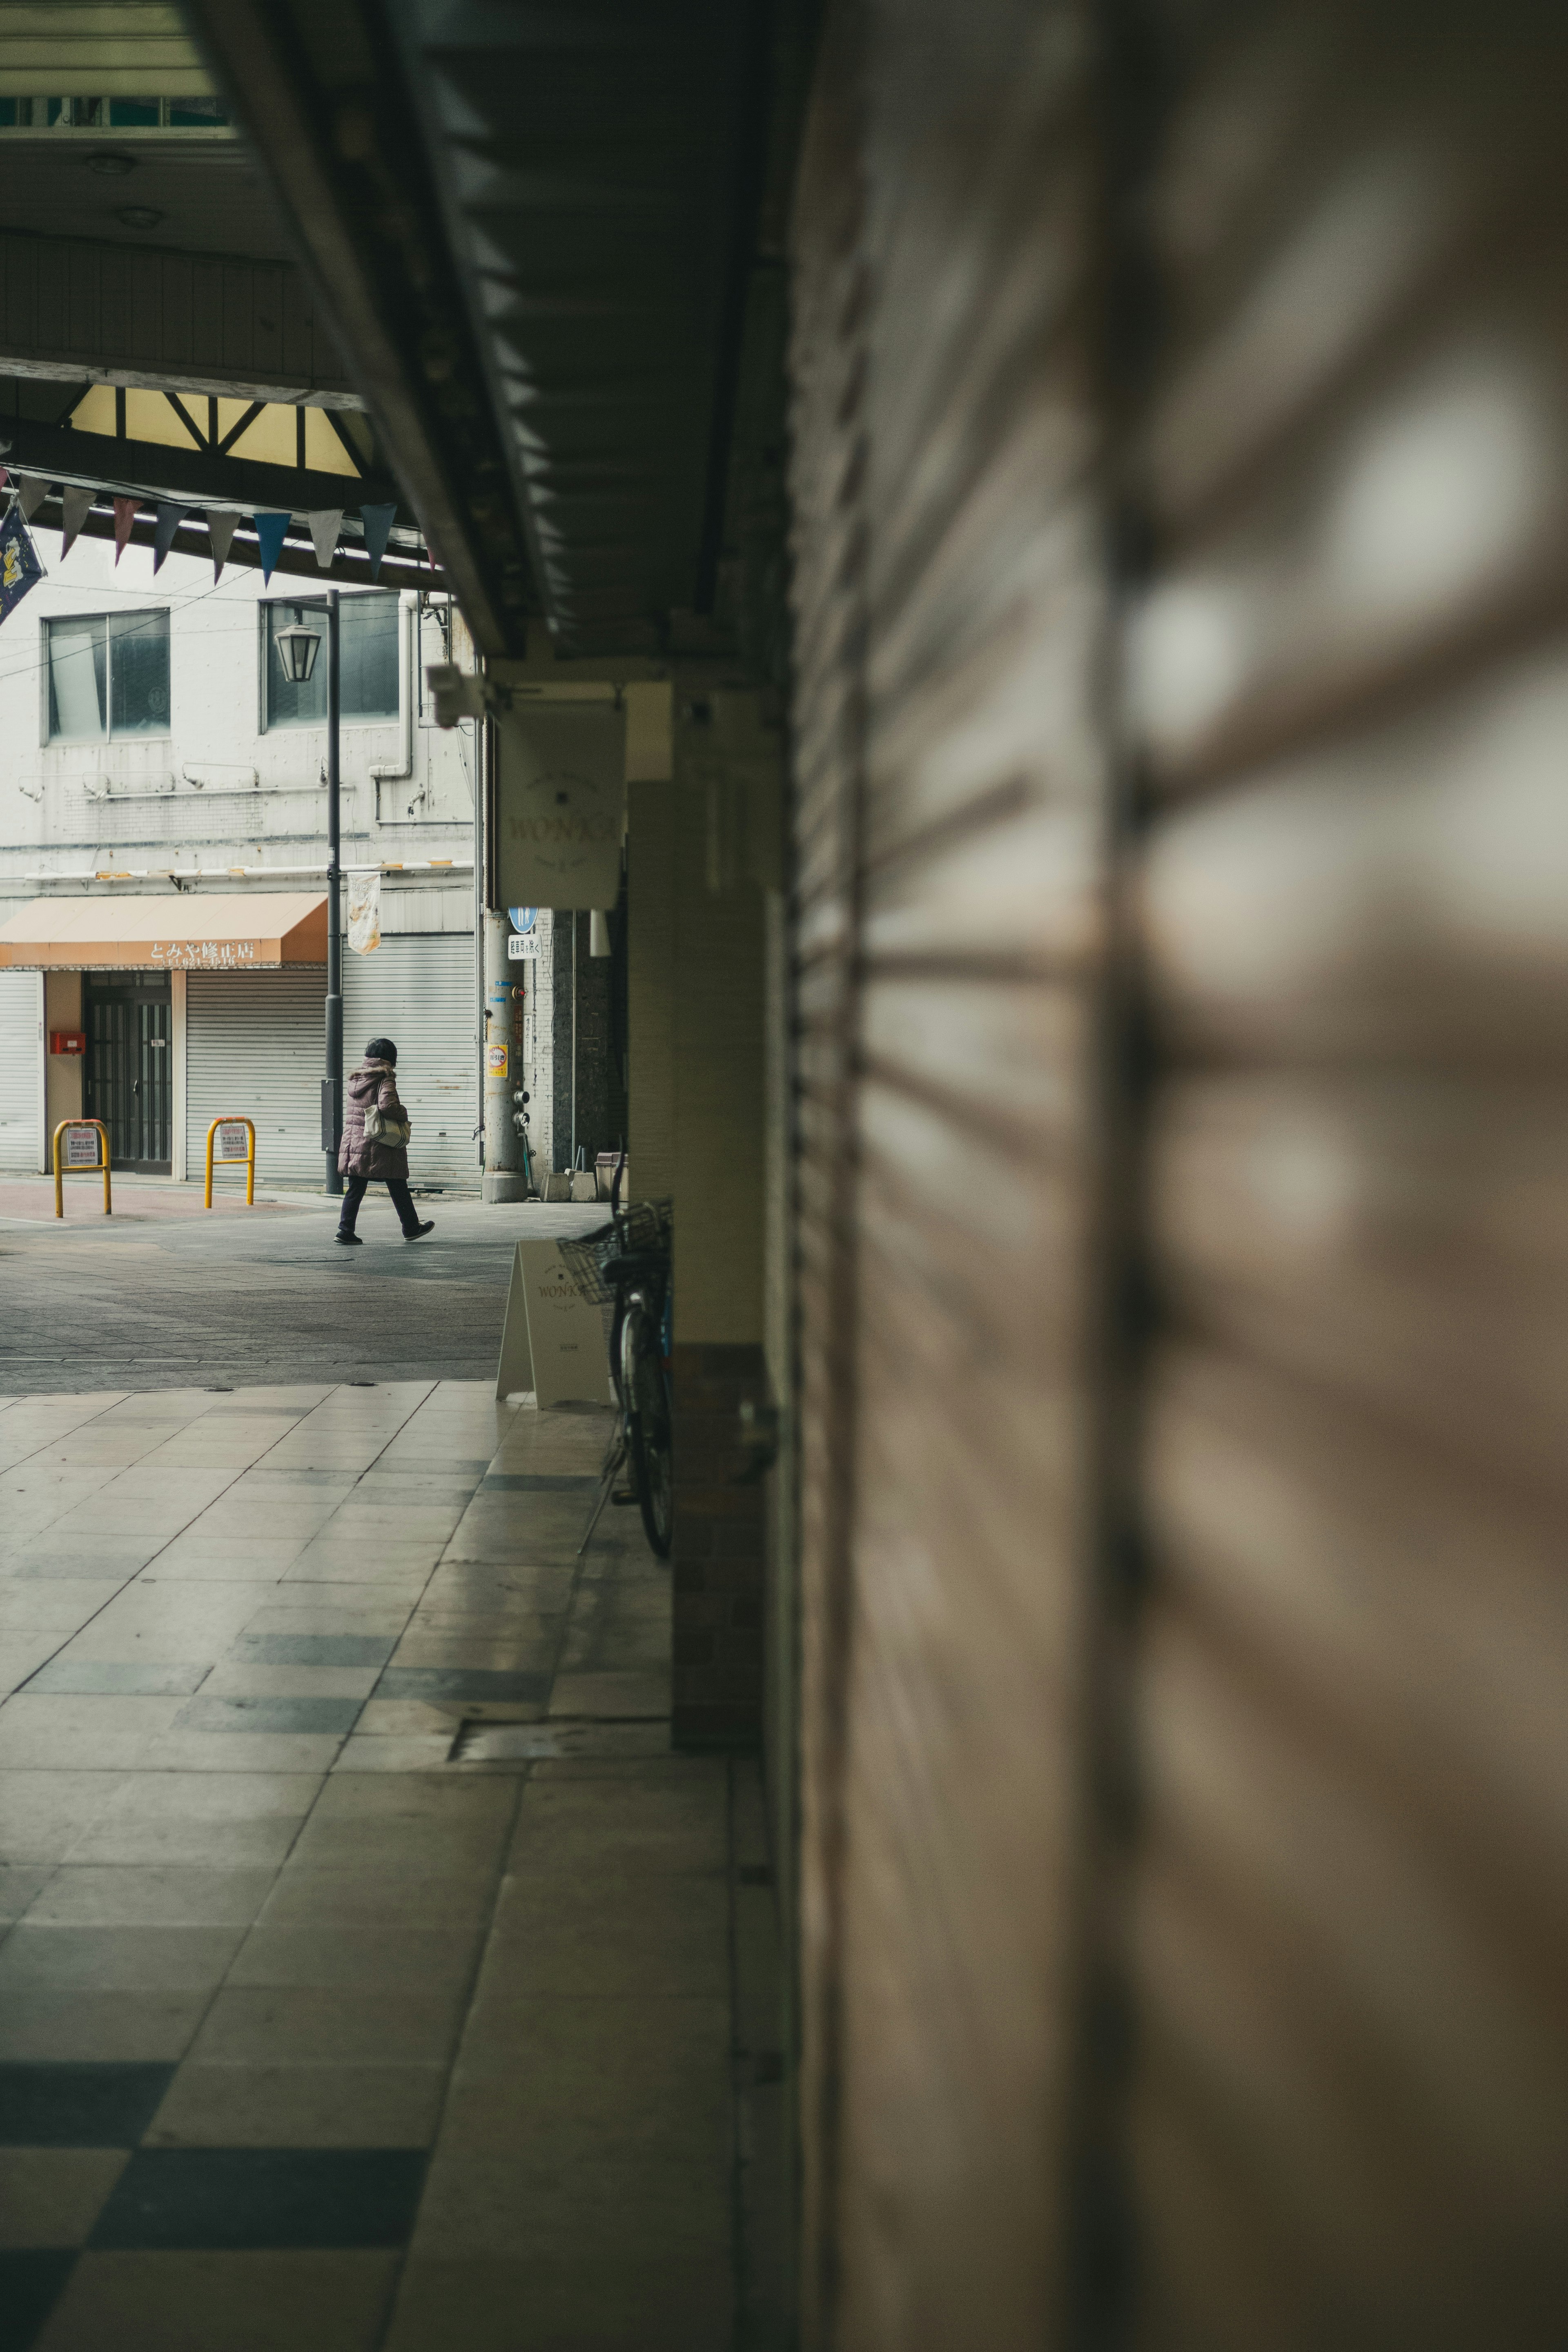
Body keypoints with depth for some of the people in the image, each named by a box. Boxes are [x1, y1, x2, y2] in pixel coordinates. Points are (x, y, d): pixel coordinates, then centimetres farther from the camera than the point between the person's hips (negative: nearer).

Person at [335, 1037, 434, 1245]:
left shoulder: (355, 1079, 11)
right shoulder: (385, 1078, -11)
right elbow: (387, 1105, -25)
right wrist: (403, 1115, -6)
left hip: (353, 1141, 6)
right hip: (380, 1147, -6)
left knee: (355, 1189, 8)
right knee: (398, 1188, 9)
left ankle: (346, 1230, -2)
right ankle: (411, 1228, 20)